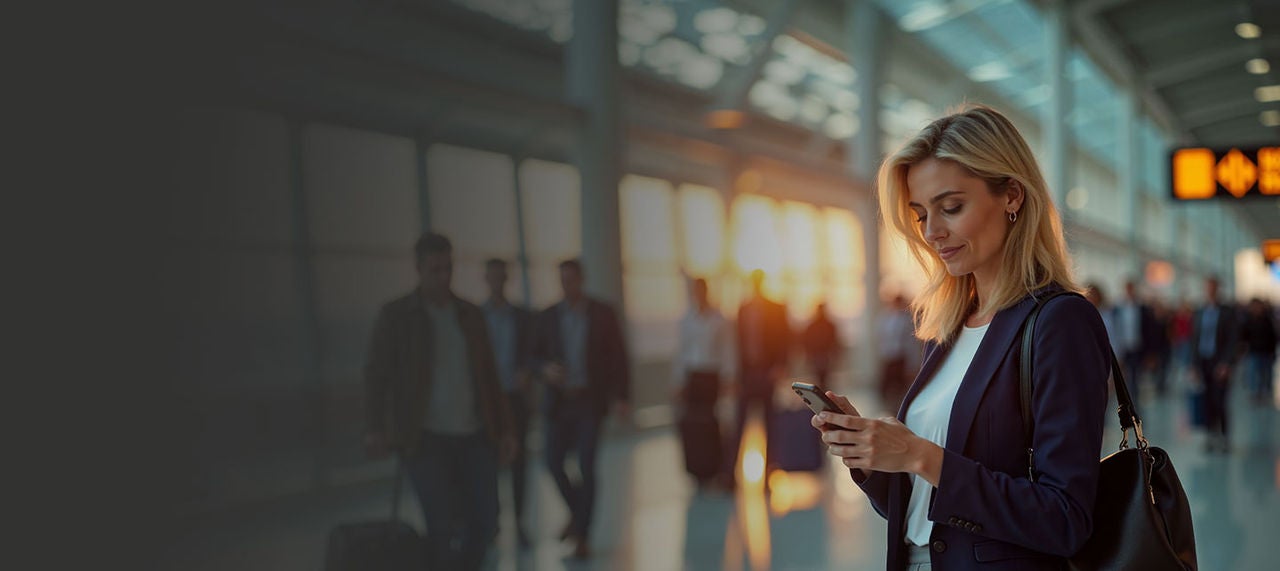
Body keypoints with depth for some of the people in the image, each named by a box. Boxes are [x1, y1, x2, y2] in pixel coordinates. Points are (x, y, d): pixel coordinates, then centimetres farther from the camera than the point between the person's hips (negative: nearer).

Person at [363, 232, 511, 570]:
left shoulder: (470, 314, 11)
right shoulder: (396, 316, 0)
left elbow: (489, 374, 14)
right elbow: (377, 375, -4)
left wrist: (502, 427, 10)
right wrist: (375, 429, -15)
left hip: (474, 435, 4)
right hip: (427, 439, -4)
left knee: (484, 520, 1)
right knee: (443, 526, -10)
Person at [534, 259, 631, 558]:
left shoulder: (603, 314, -1)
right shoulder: (548, 317, 5)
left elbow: (618, 356, -1)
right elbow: (536, 354, 11)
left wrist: (622, 397, -8)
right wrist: (545, 369, -12)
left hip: (591, 400, -3)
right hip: (560, 400, 3)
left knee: (586, 467, -7)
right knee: (554, 463, 1)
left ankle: (583, 536, 2)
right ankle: (577, 511, 29)